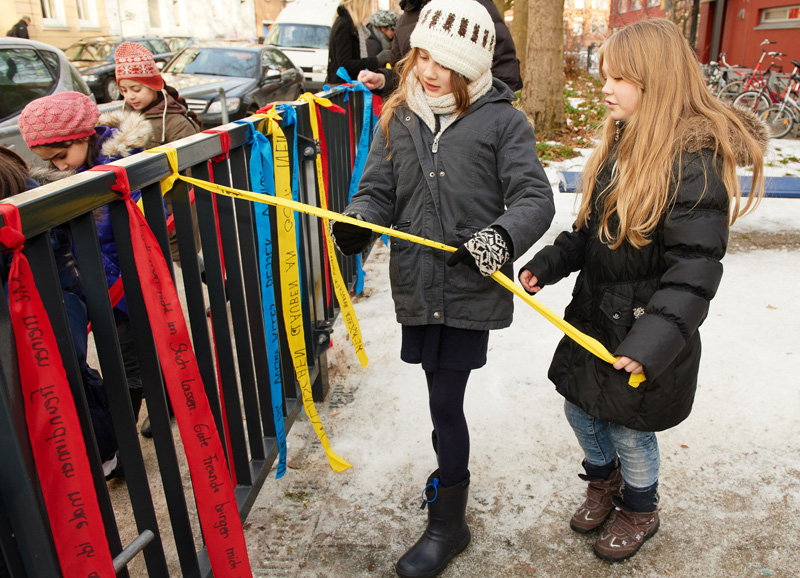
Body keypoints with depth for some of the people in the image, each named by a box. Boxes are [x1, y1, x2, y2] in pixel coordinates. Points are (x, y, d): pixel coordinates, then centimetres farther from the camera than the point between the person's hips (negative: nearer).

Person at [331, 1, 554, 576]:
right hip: (418, 286, 4)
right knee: (441, 399, 18)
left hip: (473, 287, -4)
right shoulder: (397, 118, 9)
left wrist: (503, 235, -29)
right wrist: (358, 223, -13)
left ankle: (448, 523, 24)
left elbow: (534, 198, -9)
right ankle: (451, 478, 45)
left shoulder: (503, 120, -3)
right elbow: (379, 192, 9)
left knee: (445, 404, 2)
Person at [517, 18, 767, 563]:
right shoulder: (621, 142, 5)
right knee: (580, 407, 20)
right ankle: (605, 483, 50)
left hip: (645, 335, -7)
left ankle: (640, 511, 42)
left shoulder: (696, 159, -21)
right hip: (594, 319, 8)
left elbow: (695, 268, -24)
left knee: (628, 430, 11)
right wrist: (547, 264, 1)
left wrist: (655, 338, -30)